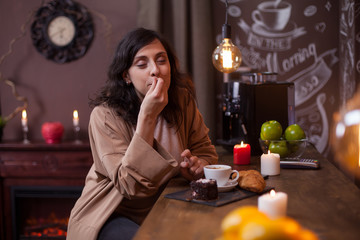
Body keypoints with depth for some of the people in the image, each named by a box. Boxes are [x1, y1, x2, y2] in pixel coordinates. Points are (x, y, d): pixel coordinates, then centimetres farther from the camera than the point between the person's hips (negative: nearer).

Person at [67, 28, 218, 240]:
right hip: (114, 215, -4)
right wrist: (147, 117, -31)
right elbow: (130, 185, -25)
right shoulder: (105, 115, -19)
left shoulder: (182, 101, -4)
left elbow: (206, 151, 8)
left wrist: (197, 165, -17)